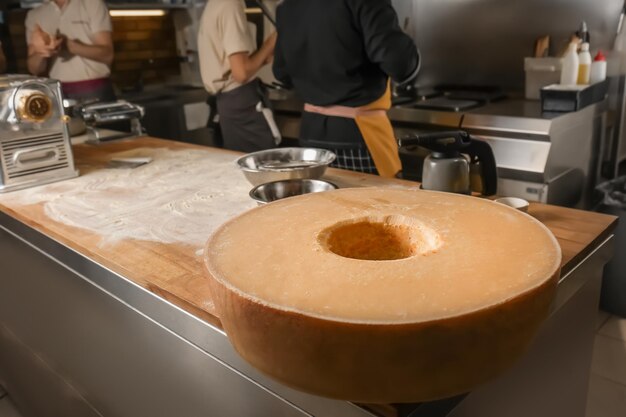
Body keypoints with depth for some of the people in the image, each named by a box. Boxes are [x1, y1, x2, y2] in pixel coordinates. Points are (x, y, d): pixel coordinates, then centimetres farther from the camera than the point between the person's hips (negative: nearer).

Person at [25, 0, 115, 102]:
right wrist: (42, 51, -19)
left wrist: (68, 45, -22)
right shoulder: (34, 15, 9)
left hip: (95, 91, -2)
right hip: (57, 93, 3)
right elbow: (34, 69, 3)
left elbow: (107, 54, -8)